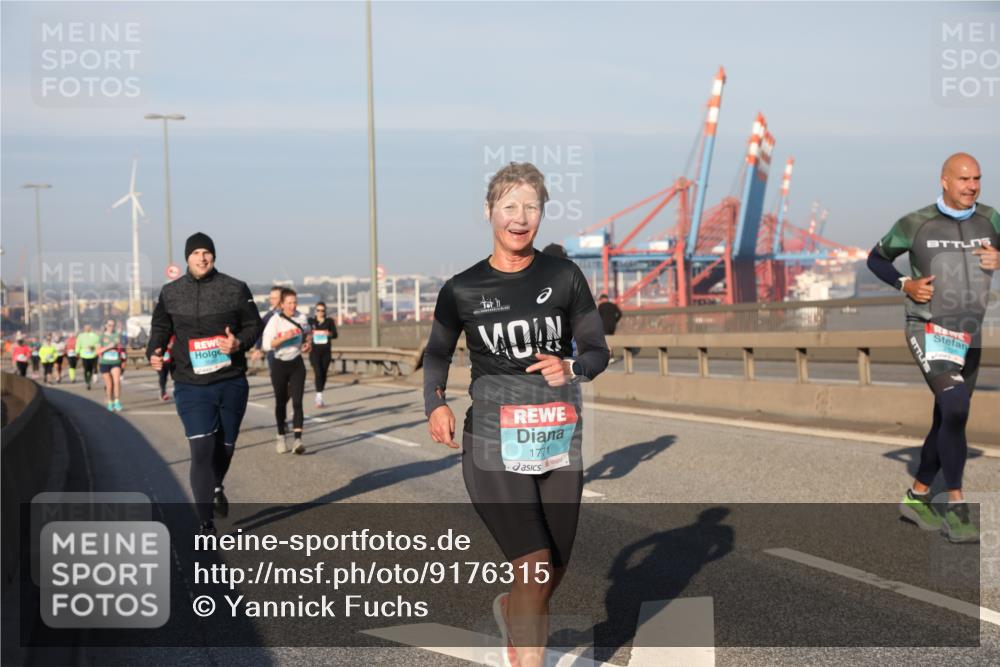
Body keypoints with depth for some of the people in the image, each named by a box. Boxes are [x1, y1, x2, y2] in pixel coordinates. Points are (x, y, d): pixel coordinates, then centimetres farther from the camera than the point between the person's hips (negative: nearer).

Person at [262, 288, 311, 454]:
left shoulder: (302, 318, 0)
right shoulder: (275, 321, -10)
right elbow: (267, 345, -15)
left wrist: (307, 344, 2)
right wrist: (284, 338, -27)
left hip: (297, 364, 1)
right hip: (279, 365, -1)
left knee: (297, 402, -10)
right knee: (281, 402, 9)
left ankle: (297, 439, -18)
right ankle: (281, 436, 27)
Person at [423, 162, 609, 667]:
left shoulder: (564, 278, 0)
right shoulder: (462, 290, -1)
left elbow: (597, 351, 5)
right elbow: (436, 354, 13)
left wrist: (571, 368, -18)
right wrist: (435, 404, -6)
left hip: (558, 440, 3)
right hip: (493, 442, -3)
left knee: (553, 572, 13)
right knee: (534, 565, -17)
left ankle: (509, 609, 48)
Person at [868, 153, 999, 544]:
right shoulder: (915, 224, -4)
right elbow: (876, 258, 8)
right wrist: (905, 284, -8)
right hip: (929, 331, -5)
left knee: (947, 420, 12)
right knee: (955, 409, -22)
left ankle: (916, 497, 28)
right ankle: (955, 507, -14)